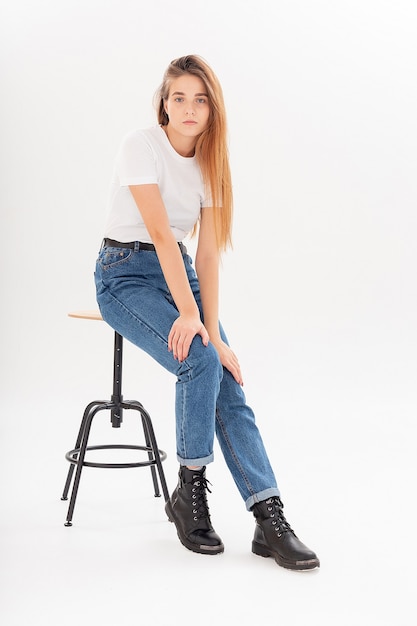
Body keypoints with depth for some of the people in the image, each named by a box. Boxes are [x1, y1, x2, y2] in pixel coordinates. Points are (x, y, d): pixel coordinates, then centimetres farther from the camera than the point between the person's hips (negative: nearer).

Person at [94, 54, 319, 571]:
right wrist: (189, 315, -31)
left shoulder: (210, 163, 2)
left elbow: (207, 254, -6)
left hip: (179, 272, 5)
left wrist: (215, 335, -16)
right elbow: (160, 233, -23)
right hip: (126, 272, -5)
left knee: (229, 389, -13)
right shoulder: (141, 145, -13)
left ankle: (270, 519, -15)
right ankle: (189, 492, -9)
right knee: (200, 362, -28)